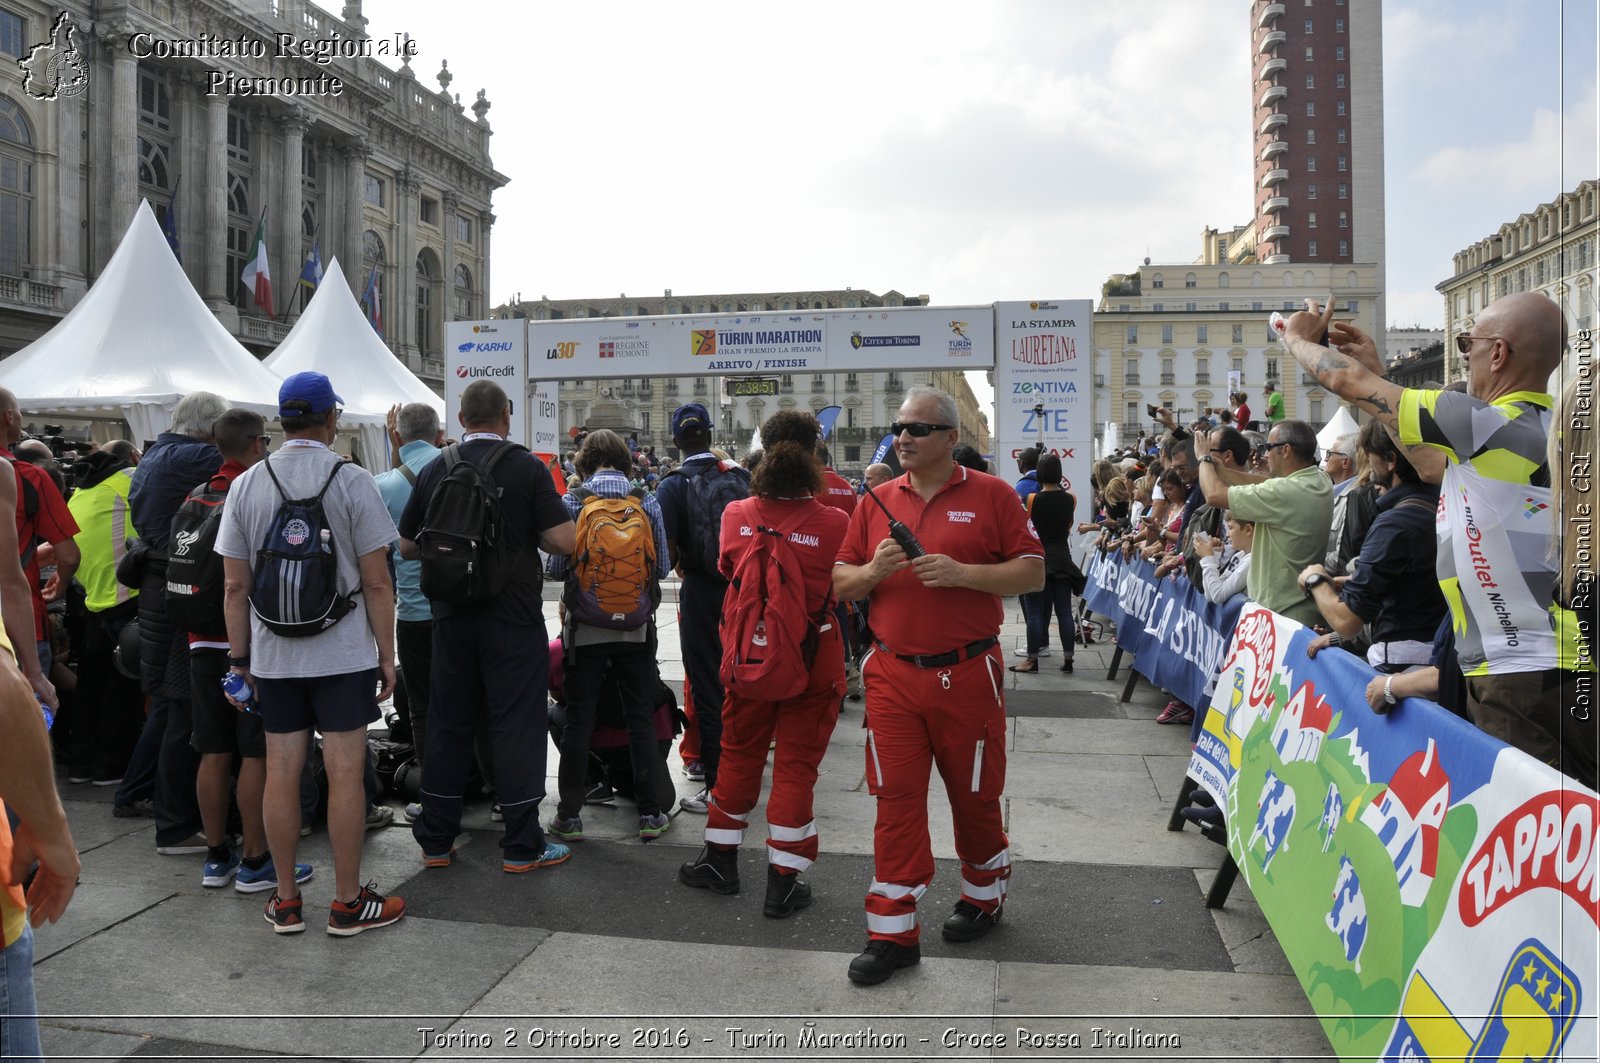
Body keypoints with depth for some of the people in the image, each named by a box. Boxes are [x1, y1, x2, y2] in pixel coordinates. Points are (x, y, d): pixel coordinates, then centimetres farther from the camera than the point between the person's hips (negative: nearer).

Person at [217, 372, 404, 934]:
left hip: (272, 656, 4)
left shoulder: (245, 486, 3)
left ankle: (286, 899, 20)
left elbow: (235, 585, 4)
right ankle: (347, 902, 10)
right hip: (344, 653, -4)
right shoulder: (352, 482, -7)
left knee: (281, 772, 9)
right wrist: (387, 654, 0)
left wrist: (239, 657, 11)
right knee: (345, 772, 2)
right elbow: (377, 582, -8)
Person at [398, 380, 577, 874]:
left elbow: (407, 547, 10)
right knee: (518, 725, 2)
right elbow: (563, 540, -13)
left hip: (451, 616, 4)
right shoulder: (527, 467, -8)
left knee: (448, 725, 12)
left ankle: (435, 841, 21)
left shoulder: (434, 470, 3)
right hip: (513, 618, -4)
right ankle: (521, 846, 7)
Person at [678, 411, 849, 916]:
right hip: (813, 660, -2)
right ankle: (783, 883, 15)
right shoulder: (833, 523, -16)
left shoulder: (737, 515, -9)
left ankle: (720, 860, 34)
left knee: (739, 755, 20)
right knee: (796, 766, 8)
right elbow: (845, 589, -1)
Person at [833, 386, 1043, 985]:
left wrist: (962, 573, -18)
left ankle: (984, 896, 38)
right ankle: (893, 932, 11)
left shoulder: (991, 495, -1)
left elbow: (1033, 573, -5)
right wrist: (873, 570, -11)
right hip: (893, 675, 2)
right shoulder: (877, 502, 8)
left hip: (967, 673, -2)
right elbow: (840, 583, 11)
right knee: (895, 797, 2)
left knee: (974, 794, 12)